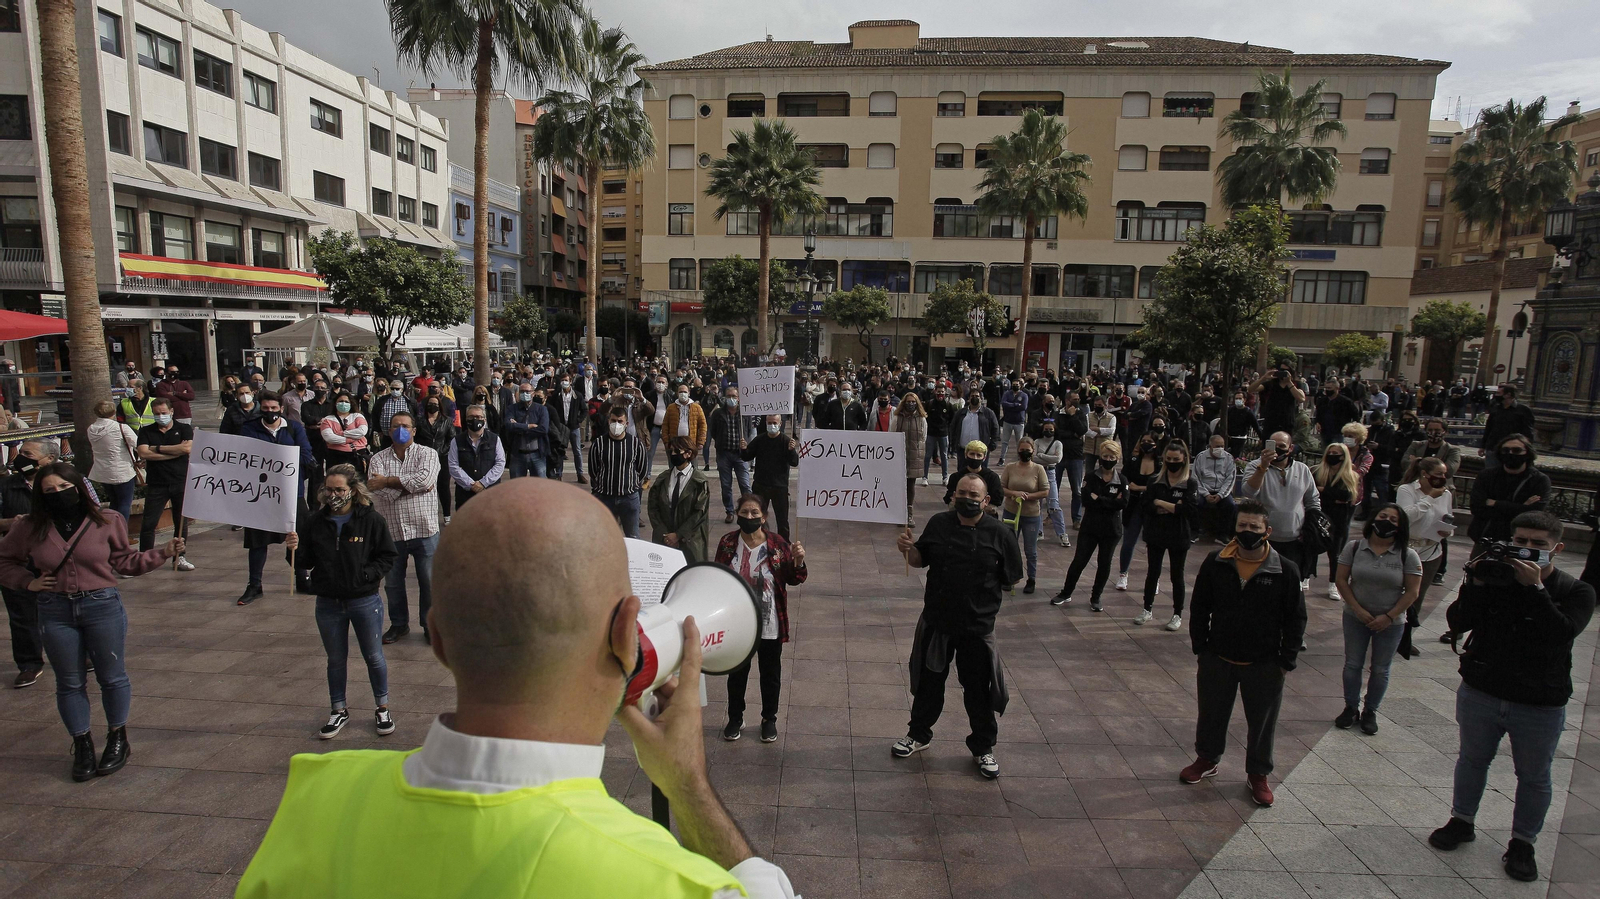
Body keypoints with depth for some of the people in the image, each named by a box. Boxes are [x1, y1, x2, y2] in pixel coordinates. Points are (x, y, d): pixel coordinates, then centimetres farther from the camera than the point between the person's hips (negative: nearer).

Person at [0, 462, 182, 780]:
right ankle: (82, 745, 26)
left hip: (102, 606, -2)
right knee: (69, 683, 11)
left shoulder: (107, 521, -4)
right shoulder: (31, 527, 0)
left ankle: (117, 739, 26)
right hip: (56, 612, 2)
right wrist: (28, 582, 0)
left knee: (112, 677, 9)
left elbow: (124, 561, 4)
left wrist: (163, 553, -7)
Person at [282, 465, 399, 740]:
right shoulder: (315, 522, -1)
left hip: (365, 601, -3)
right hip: (328, 604, 3)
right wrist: (296, 549, -15)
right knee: (336, 659, 17)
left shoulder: (371, 519, -9)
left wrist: (366, 574, -17)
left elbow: (387, 556, -4)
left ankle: (382, 708, 28)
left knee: (374, 657, 10)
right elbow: (308, 561, 5)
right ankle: (339, 711, 34)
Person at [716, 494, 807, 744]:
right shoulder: (727, 543, -7)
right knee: (737, 672, 17)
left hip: (770, 625, -1)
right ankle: (735, 718, 36)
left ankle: (769, 719, 35)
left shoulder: (778, 544, -10)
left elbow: (793, 579, -4)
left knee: (770, 674, 14)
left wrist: (798, 562, -24)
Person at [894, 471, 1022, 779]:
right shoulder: (939, 524, -2)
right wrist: (909, 550, -12)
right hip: (936, 622, 3)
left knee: (979, 690, 11)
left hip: (978, 626, -2)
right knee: (928, 683, 19)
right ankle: (918, 735, 41)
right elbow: (920, 561, 8)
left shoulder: (999, 534, -10)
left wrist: (983, 590, -15)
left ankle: (983, 748, 33)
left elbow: (1012, 579, -4)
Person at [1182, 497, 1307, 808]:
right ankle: (1206, 759, 40)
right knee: (1211, 713, 17)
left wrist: (1286, 660, -4)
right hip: (1217, 659, 2)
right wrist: (1200, 646, 1)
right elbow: (1199, 607, 3)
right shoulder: (1216, 563, -7)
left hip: (1264, 664, -1)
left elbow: (1295, 619, -2)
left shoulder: (1286, 570, -11)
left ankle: (1258, 774, 34)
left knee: (1262, 721, 13)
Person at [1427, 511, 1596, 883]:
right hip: (1479, 693, 2)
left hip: (1541, 706, -2)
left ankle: (1522, 843, 33)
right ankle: (1462, 821, 37)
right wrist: (1476, 584, -25)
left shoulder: (1576, 592, -10)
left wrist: (1535, 588, -32)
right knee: (1472, 759, 19)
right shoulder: (1495, 577, -6)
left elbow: (1562, 633, -28)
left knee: (1534, 777, 14)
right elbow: (1457, 622, -13)